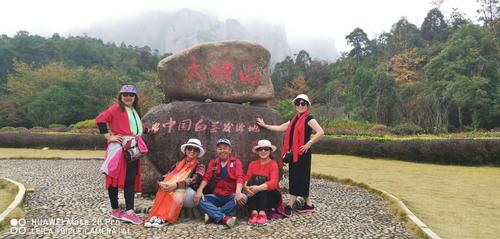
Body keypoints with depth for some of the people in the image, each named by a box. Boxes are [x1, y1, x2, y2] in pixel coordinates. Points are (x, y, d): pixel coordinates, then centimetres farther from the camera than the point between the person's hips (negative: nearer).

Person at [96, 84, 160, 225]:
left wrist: (150, 130, 17)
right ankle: (115, 210, 13)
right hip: (119, 148, -8)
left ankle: (129, 212, 9)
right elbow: (100, 119, -17)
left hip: (133, 149, 8)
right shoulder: (116, 109, -6)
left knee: (131, 180, 5)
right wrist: (108, 136, -16)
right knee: (115, 178, 2)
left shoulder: (135, 111, 18)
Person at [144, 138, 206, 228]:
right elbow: (166, 176, 6)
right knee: (164, 189, -27)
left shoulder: (200, 166, 5)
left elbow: (194, 180, -15)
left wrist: (176, 185, -30)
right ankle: (156, 216, -39)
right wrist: (161, 183, -18)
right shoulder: (178, 164, 19)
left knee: (178, 191, -35)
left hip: (190, 195, -3)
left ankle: (165, 219, -39)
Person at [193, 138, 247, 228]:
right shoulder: (213, 162, 12)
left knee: (243, 198, -32)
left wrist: (238, 193, -33)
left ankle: (212, 215, -29)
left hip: (231, 196, -2)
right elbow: (206, 177, -1)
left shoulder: (236, 162, 2)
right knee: (199, 199, -23)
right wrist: (199, 190, -21)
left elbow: (240, 178, -14)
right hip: (216, 196, 2)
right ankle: (224, 218, -39)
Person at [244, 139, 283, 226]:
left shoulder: (273, 164, -7)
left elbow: (273, 182, -23)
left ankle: (262, 213, -37)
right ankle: (253, 212, -35)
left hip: (271, 195, -3)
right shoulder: (253, 164, 6)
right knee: (252, 181, -25)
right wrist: (246, 187, -31)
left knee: (260, 180, -28)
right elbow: (247, 179, -7)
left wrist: (258, 188, -38)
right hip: (254, 196, 3)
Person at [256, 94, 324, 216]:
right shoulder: (294, 120, 17)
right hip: (293, 153, 8)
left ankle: (289, 206, -5)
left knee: (297, 178, -6)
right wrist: (264, 125, 24)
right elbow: (280, 128, 22)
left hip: (302, 153, -8)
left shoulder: (308, 119, -6)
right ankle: (309, 205, 19)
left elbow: (320, 132, -19)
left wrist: (309, 143, -16)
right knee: (300, 179, 10)